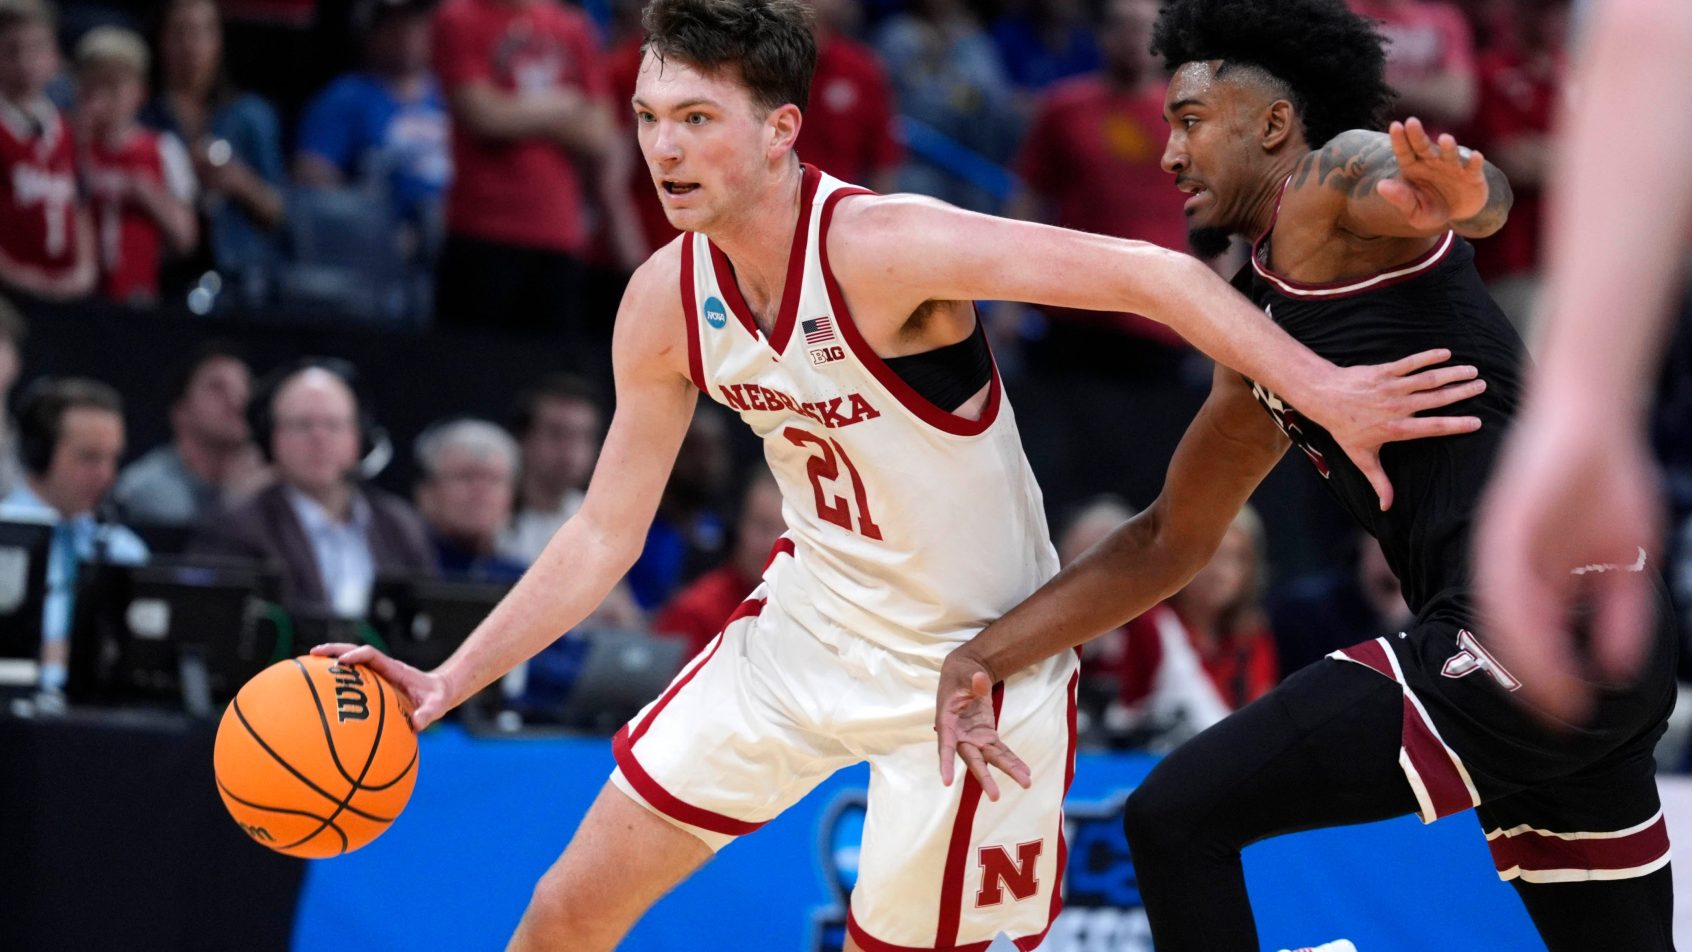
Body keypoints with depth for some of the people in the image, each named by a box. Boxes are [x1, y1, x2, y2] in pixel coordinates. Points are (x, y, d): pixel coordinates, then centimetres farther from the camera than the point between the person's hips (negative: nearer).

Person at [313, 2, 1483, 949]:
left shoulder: (881, 248, -27)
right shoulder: (665, 304, -7)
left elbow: (1152, 273, -32)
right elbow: (607, 534, 3)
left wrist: (1321, 390, -44)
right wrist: (448, 683, -4)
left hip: (973, 662, -6)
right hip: (811, 621, 6)